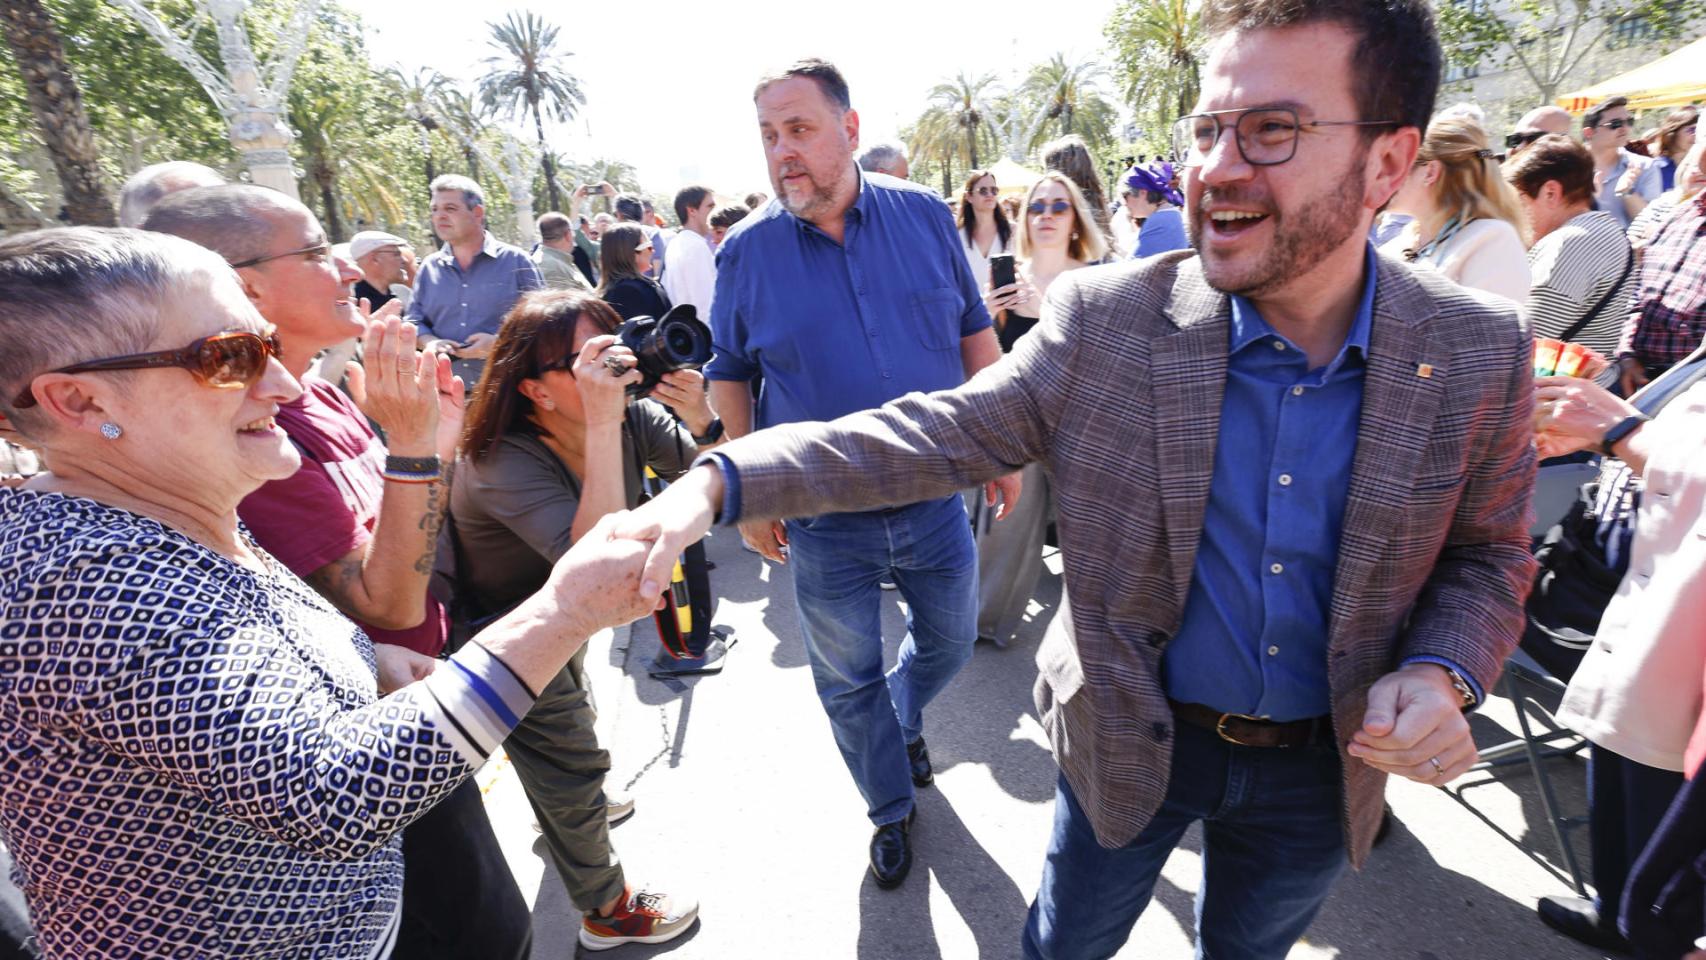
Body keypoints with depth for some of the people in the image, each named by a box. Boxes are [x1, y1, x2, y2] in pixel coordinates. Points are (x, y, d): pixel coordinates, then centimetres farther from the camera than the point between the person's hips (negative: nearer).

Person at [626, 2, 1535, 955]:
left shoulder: (1479, 352, -13)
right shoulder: (1104, 318, -19)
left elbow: (1487, 551, 1)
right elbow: (938, 431, -20)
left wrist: (1440, 673, -19)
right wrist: (720, 481, -31)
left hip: (1323, 762, 3)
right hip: (1133, 741, -1)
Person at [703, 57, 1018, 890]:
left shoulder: (925, 216, -3)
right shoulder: (747, 251, -6)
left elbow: (974, 335, 5)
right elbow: (729, 377, 3)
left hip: (935, 500, 2)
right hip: (824, 522, -1)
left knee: (950, 640, 20)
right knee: (848, 681, 13)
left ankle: (903, 718, 55)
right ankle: (891, 809, 41)